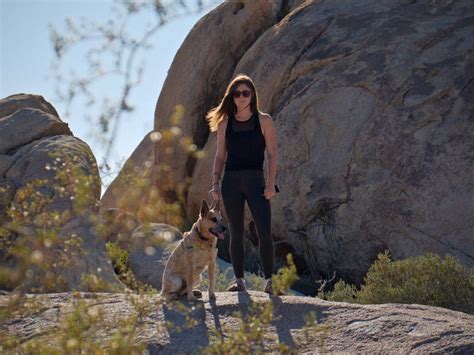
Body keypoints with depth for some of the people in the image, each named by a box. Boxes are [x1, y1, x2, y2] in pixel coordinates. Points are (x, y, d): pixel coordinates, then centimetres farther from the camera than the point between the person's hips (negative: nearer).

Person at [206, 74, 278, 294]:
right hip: (231, 181, 2)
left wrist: (271, 183, -9)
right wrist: (215, 183, 3)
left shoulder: (263, 121, 3)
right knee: (236, 233, 5)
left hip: (255, 180, -2)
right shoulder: (225, 123, 10)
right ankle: (239, 280, 11)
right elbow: (220, 156, 13)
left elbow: (272, 154, 0)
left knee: (264, 232, -12)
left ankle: (268, 280, -4)